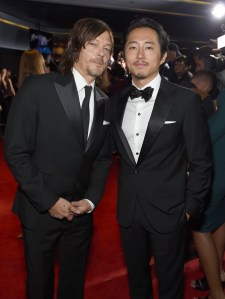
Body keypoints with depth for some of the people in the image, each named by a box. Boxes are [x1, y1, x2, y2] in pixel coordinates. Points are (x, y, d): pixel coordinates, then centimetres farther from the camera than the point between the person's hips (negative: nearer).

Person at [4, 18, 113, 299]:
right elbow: (15, 151, -14)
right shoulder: (38, 87, -13)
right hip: (40, 210, -3)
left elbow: (103, 156, 8)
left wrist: (91, 198, -5)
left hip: (81, 211, 4)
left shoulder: (104, 102, 2)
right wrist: (48, 201, -15)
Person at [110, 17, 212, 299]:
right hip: (128, 209, 4)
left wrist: (191, 207, -6)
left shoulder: (186, 100, -12)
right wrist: (126, 192, 6)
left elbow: (201, 162, -8)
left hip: (168, 210, -4)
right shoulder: (116, 102, 2)